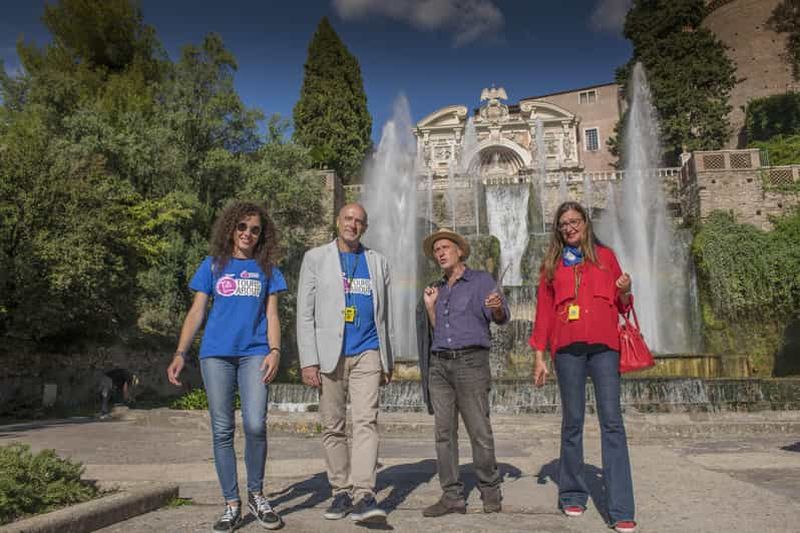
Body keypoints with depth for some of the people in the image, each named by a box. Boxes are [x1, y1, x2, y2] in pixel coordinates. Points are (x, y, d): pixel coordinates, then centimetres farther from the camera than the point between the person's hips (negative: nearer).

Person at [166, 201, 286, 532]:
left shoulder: (267, 269, 12)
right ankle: (231, 505, 12)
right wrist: (180, 353, -3)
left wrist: (275, 350, -8)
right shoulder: (213, 266, 11)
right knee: (222, 431, 2)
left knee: (255, 424, -13)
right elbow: (196, 312, 8)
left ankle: (256, 495, 8)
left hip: (254, 353, 0)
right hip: (216, 354, 1)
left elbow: (271, 315, 8)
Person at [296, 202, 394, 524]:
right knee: (332, 427, 5)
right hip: (329, 355, -1)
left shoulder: (378, 262, 14)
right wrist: (308, 361, -8)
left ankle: (364, 495, -13)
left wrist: (388, 362, 15)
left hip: (367, 354, 1)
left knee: (366, 422, -11)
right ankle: (341, 492, 17)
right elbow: (305, 313, 0)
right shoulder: (316, 258, 6)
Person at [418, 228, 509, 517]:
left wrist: (496, 307, -29)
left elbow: (502, 317, -7)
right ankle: (452, 496, 7)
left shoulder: (481, 280, 5)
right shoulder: (437, 289, 21)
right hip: (439, 364, 5)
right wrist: (430, 306, 9)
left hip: (470, 362, -5)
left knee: (479, 431, -5)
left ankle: (490, 491, 10)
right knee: (444, 432, 2)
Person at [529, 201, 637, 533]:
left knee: (612, 421, -6)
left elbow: (621, 306, 17)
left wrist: (625, 292, -6)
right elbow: (543, 311, 12)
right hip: (567, 347, 0)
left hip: (603, 344, 0)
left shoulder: (605, 256, 16)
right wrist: (539, 355, 6)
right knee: (572, 422, 4)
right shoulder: (553, 263, 15)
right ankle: (572, 496, 18)